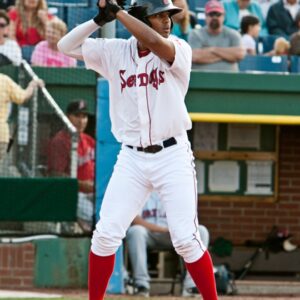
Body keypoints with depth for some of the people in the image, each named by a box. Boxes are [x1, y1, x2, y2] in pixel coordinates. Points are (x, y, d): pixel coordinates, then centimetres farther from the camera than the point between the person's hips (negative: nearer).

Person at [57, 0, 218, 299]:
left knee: (186, 239, -7)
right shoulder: (114, 52, 3)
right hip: (131, 159, 3)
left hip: (172, 155, -3)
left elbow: (155, 42, -28)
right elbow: (66, 46, 5)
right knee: (106, 234, -1)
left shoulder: (179, 49, -7)